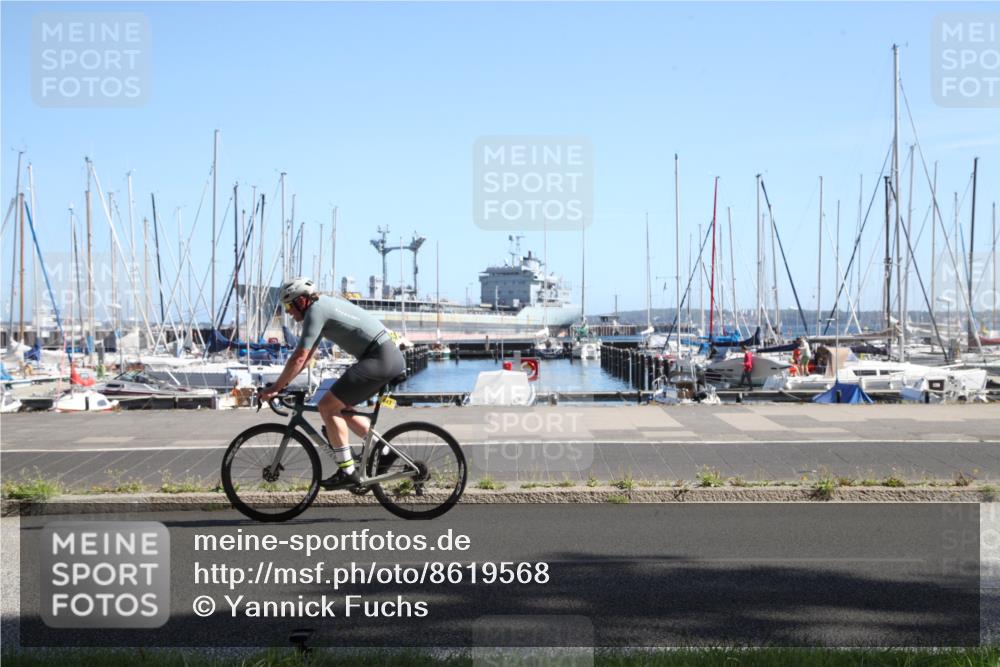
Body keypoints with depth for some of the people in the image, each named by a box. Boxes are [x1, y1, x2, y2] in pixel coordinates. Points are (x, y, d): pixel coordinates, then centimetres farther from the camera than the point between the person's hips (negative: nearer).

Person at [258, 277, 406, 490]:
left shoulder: (315, 311, -10)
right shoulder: (324, 306, 20)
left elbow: (299, 358, -14)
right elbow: (307, 355, 25)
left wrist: (274, 388, -7)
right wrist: (282, 382, 22)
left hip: (379, 359, -10)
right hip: (392, 356, 10)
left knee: (328, 406, -8)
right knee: (342, 408, 19)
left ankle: (347, 472, -7)